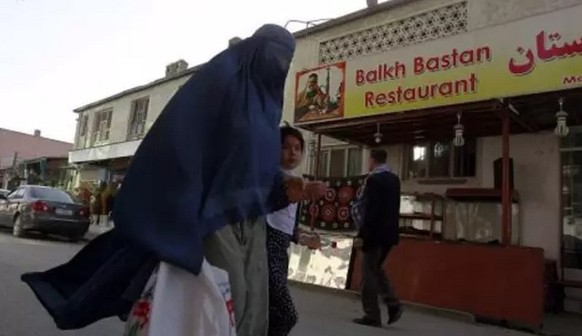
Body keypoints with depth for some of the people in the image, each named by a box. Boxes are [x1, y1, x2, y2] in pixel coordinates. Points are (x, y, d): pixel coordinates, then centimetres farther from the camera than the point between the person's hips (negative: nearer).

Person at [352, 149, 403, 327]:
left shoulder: (373, 179, -13)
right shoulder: (394, 179, 11)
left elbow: (370, 210, -19)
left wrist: (362, 235, -17)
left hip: (375, 233, -8)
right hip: (389, 233, 8)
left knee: (369, 273, 1)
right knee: (377, 269, 20)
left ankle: (372, 316, 5)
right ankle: (393, 303, 10)